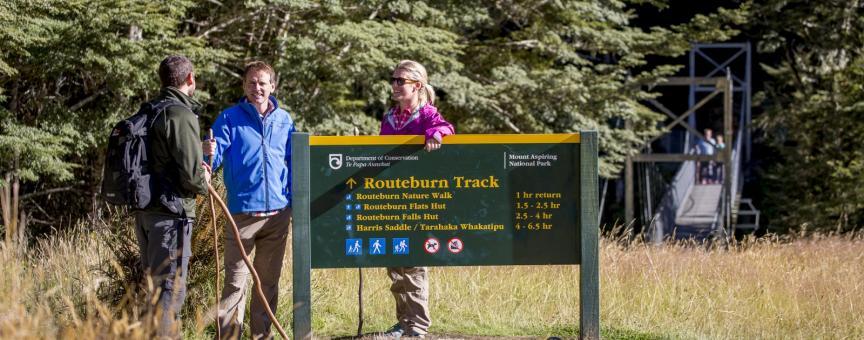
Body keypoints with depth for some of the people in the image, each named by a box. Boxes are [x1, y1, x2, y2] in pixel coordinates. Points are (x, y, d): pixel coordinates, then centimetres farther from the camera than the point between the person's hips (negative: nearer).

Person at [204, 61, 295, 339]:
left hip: (278, 213, 4)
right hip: (242, 212, -4)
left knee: (269, 280, 11)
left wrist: (295, 202, 11)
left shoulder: (284, 120, 10)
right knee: (235, 282, -5)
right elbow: (215, 155, -10)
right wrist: (208, 155, -33)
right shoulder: (230, 118, -1)